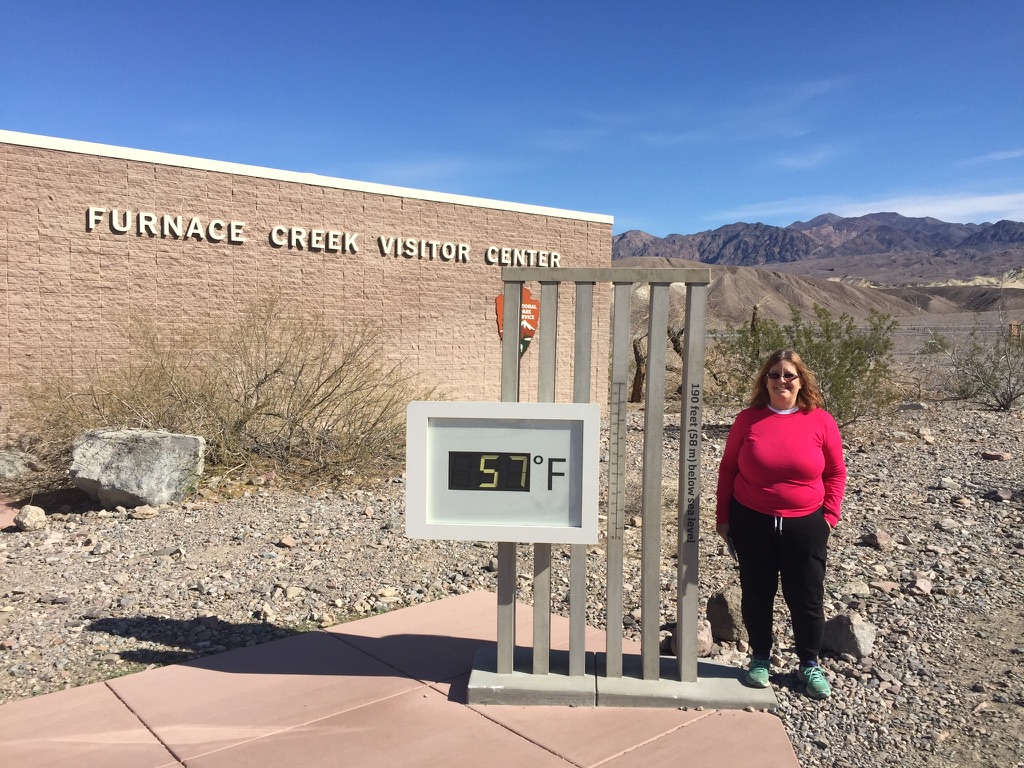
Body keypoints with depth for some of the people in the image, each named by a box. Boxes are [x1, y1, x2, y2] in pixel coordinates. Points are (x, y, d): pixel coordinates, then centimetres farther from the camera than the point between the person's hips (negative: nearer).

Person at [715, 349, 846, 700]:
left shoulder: (820, 421, -4)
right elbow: (727, 469, 3)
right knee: (756, 595, 13)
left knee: (807, 599, 10)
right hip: (752, 524, 0)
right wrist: (723, 516, 2)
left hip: (805, 526, 0)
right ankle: (760, 659, 32)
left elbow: (836, 473, 5)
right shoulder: (748, 419, -4)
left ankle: (810, 664, 31)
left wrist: (829, 515, -1)